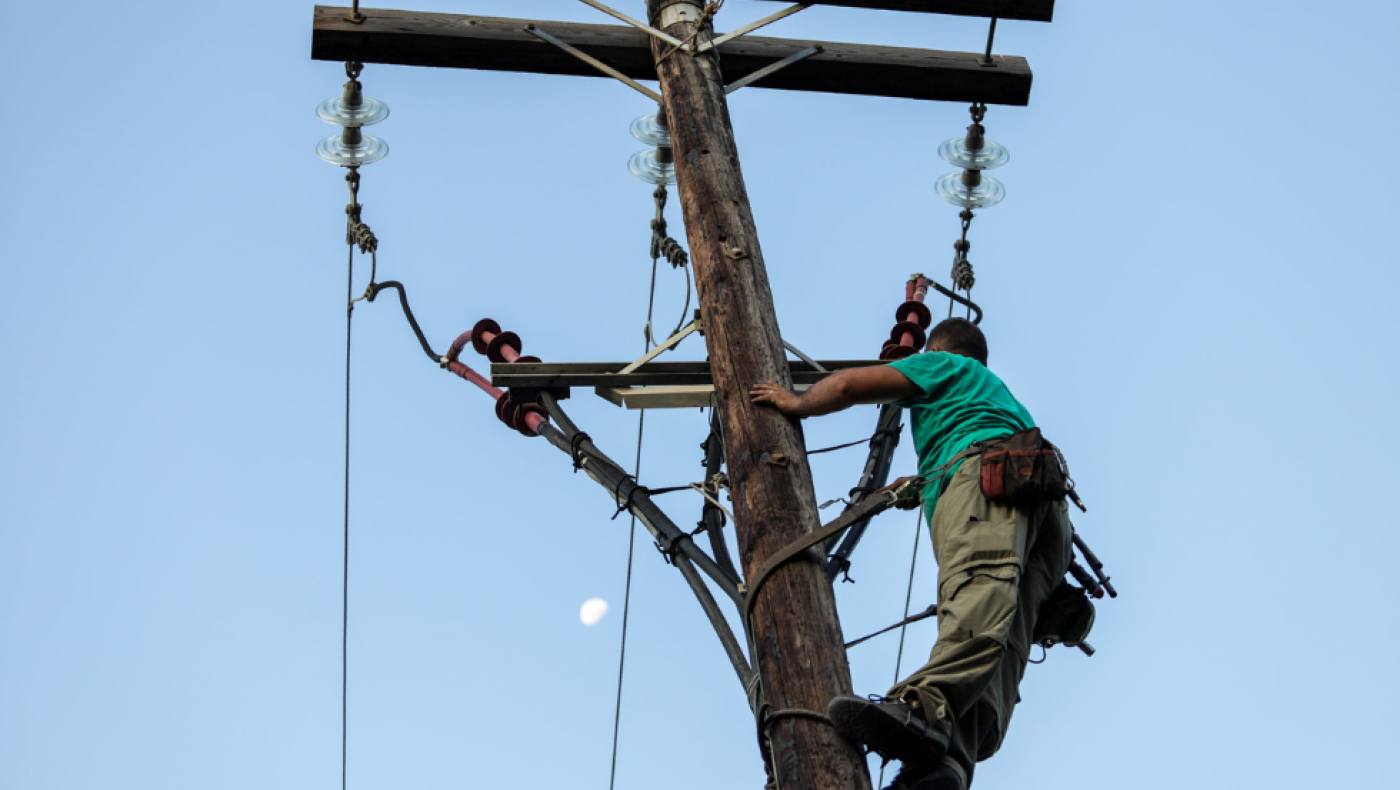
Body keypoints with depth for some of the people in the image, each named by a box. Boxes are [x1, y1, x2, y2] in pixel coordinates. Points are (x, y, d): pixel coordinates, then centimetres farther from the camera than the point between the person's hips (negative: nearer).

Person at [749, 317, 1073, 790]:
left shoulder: (944, 365, 27)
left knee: (979, 587, -36)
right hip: (1051, 521, 7)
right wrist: (923, 485, 76)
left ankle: (924, 707, -62)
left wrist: (798, 404, 37)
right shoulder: (1003, 395, 49)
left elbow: (848, 384, 17)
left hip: (987, 469, -6)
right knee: (1001, 642, -19)